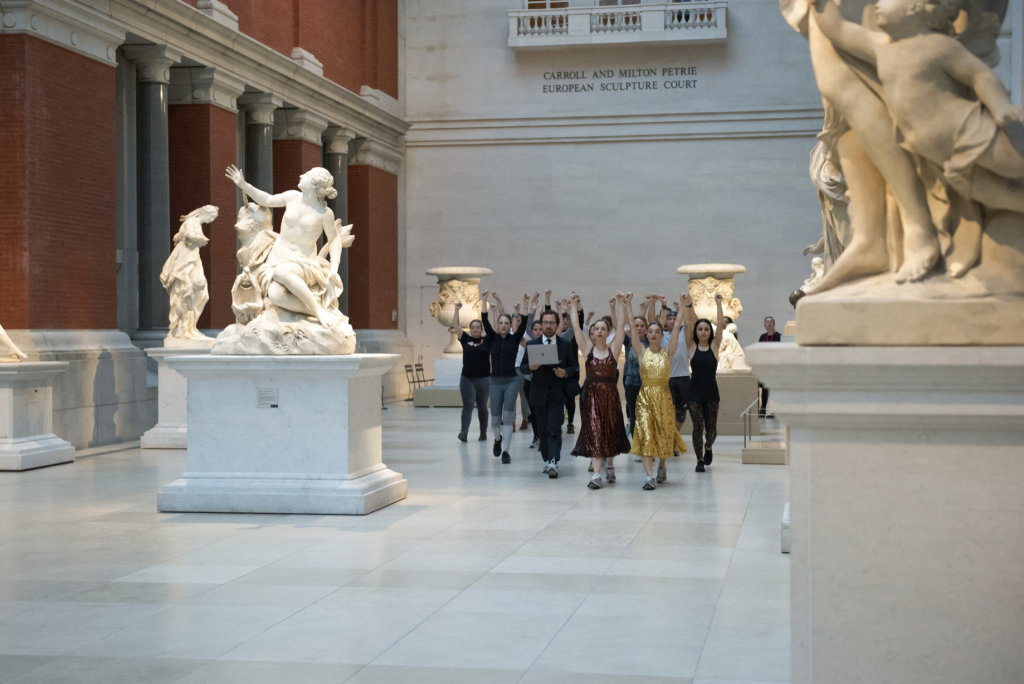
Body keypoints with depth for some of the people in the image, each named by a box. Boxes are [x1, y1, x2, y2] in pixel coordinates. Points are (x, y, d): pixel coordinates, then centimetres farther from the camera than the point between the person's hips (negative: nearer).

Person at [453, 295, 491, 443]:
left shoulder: (487, 340, 1)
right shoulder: (466, 340, 6)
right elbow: (455, 326, -1)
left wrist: (484, 300, -6)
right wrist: (457, 309, -11)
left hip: (484, 378, 0)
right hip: (467, 378, 0)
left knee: (482, 407, 10)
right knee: (467, 405, -10)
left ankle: (483, 433, 20)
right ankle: (464, 432, -22)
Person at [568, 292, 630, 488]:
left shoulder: (613, 349, 2)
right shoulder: (588, 349, 4)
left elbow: (620, 325, -6)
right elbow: (576, 327, -3)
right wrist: (574, 306, -8)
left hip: (610, 395, 0)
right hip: (592, 394, 0)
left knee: (610, 431, 9)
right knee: (594, 431, -5)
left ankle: (609, 463, 33)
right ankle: (596, 473, -9)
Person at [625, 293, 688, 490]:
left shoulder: (668, 353, 4)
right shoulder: (642, 352, 3)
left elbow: (676, 329, -4)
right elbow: (633, 327, -2)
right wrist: (628, 304, -7)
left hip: (663, 396, 1)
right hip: (645, 396, -1)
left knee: (664, 432, 9)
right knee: (645, 434, -10)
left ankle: (661, 465, 35)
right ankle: (650, 476, -15)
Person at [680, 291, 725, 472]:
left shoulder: (714, 346, 4)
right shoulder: (692, 346, 3)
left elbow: (720, 325, -4)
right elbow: (688, 325, -7)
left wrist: (719, 304, -11)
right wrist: (688, 306, -18)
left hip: (711, 392, 1)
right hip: (695, 392, -1)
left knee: (711, 428, 6)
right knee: (698, 427, -4)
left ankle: (708, 447, 38)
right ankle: (700, 460, 9)